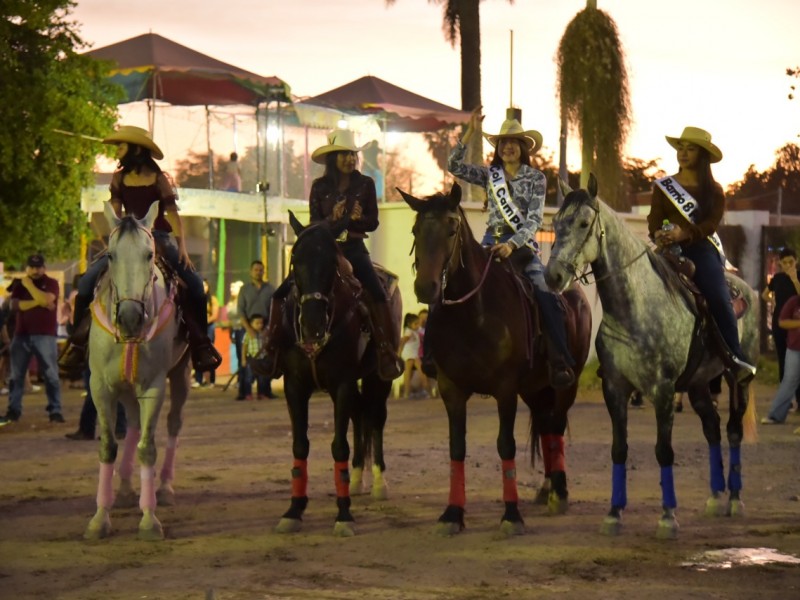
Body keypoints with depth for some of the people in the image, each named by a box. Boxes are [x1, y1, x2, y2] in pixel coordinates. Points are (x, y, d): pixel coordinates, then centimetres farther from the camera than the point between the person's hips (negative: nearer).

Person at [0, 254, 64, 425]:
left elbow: (46, 300, -17)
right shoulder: (19, 284, 12)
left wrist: (29, 285, -11)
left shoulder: (51, 283, 2)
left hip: (45, 335, -3)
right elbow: (15, 305, -5)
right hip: (21, 334, 3)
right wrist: (38, 302, -15)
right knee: (16, 375, 3)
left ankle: (55, 411, -5)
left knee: (51, 375, -5)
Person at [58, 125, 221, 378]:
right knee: (88, 281, -16)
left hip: (159, 240, -2)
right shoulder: (119, 179, 8)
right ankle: (77, 342, -10)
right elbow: (115, 213, 2)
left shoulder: (159, 179, -1)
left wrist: (182, 247, -17)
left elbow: (172, 213, -6)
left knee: (194, 282, -19)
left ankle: (200, 343, -7)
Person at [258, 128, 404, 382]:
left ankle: (387, 355, -22)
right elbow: (314, 223, 3)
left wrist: (355, 218, -19)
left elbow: (373, 222, 2)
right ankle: (272, 351, -1)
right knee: (283, 293, -10)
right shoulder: (320, 187, 5)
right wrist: (332, 219, -19)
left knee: (377, 293, -27)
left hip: (354, 250, -2)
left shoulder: (365, 184, 3)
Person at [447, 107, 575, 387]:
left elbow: (534, 220, -7)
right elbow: (454, 165, 1)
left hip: (523, 245, -3)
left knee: (546, 295, -24)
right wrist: (470, 132, -8)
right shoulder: (489, 175, 12)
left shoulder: (536, 178, 3)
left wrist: (512, 245, -22)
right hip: (491, 242, 3)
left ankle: (560, 362, -24)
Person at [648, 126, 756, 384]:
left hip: (702, 249, -2)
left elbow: (711, 224, -4)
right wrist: (658, 235, -20)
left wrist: (684, 233, -23)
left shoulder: (713, 191, 10)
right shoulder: (663, 187, 15)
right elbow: (654, 221, 5)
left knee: (719, 299, -24)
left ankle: (735, 359, -22)